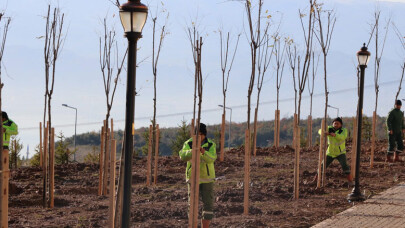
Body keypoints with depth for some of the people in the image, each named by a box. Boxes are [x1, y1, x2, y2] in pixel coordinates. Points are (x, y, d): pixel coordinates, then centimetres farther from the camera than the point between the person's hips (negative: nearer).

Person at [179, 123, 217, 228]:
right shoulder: (189, 144, -6)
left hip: (207, 178, 0)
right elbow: (183, 156, -25)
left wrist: (204, 153, -46)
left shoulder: (211, 145, -7)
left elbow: (211, 159, -25)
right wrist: (192, 151, -45)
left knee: (208, 204, -2)